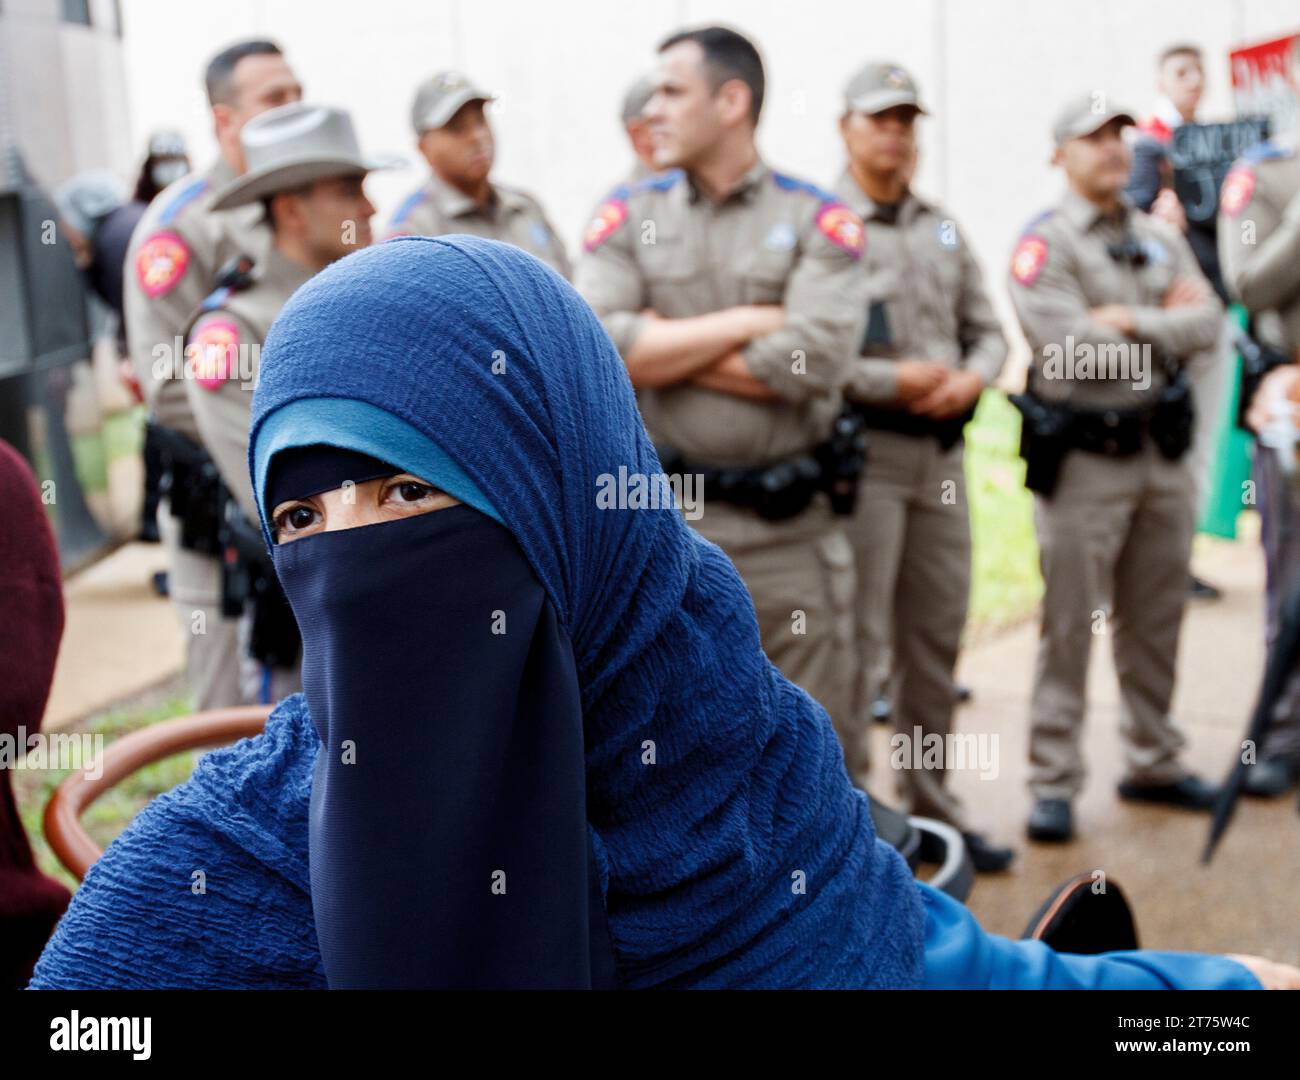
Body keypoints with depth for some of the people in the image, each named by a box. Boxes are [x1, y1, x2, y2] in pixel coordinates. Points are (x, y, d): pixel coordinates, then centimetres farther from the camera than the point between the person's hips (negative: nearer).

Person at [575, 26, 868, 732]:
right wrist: (741, 323, -11)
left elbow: (810, 362, -15)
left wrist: (661, 347, -8)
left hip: (792, 526, -1)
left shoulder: (818, 220, 0)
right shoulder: (628, 216, 5)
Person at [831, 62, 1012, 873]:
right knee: (857, 645, -3)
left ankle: (932, 807, 26)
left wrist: (973, 376, -5)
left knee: (938, 638, 13)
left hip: (943, 453, 7)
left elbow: (987, 328, 16)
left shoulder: (944, 229, 16)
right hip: (863, 452, -7)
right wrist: (892, 382, -18)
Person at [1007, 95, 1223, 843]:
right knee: (1069, 630, -2)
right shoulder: (1044, 245, -7)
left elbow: (1209, 324, 0)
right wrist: (1169, 327, -9)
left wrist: (1134, 321, -14)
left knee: (1156, 623, 14)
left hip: (1164, 452, 6)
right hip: (1083, 459, -6)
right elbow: (1070, 351, -20)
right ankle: (1054, 782, 7)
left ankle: (1154, 762, 28)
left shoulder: (1162, 239, 13)